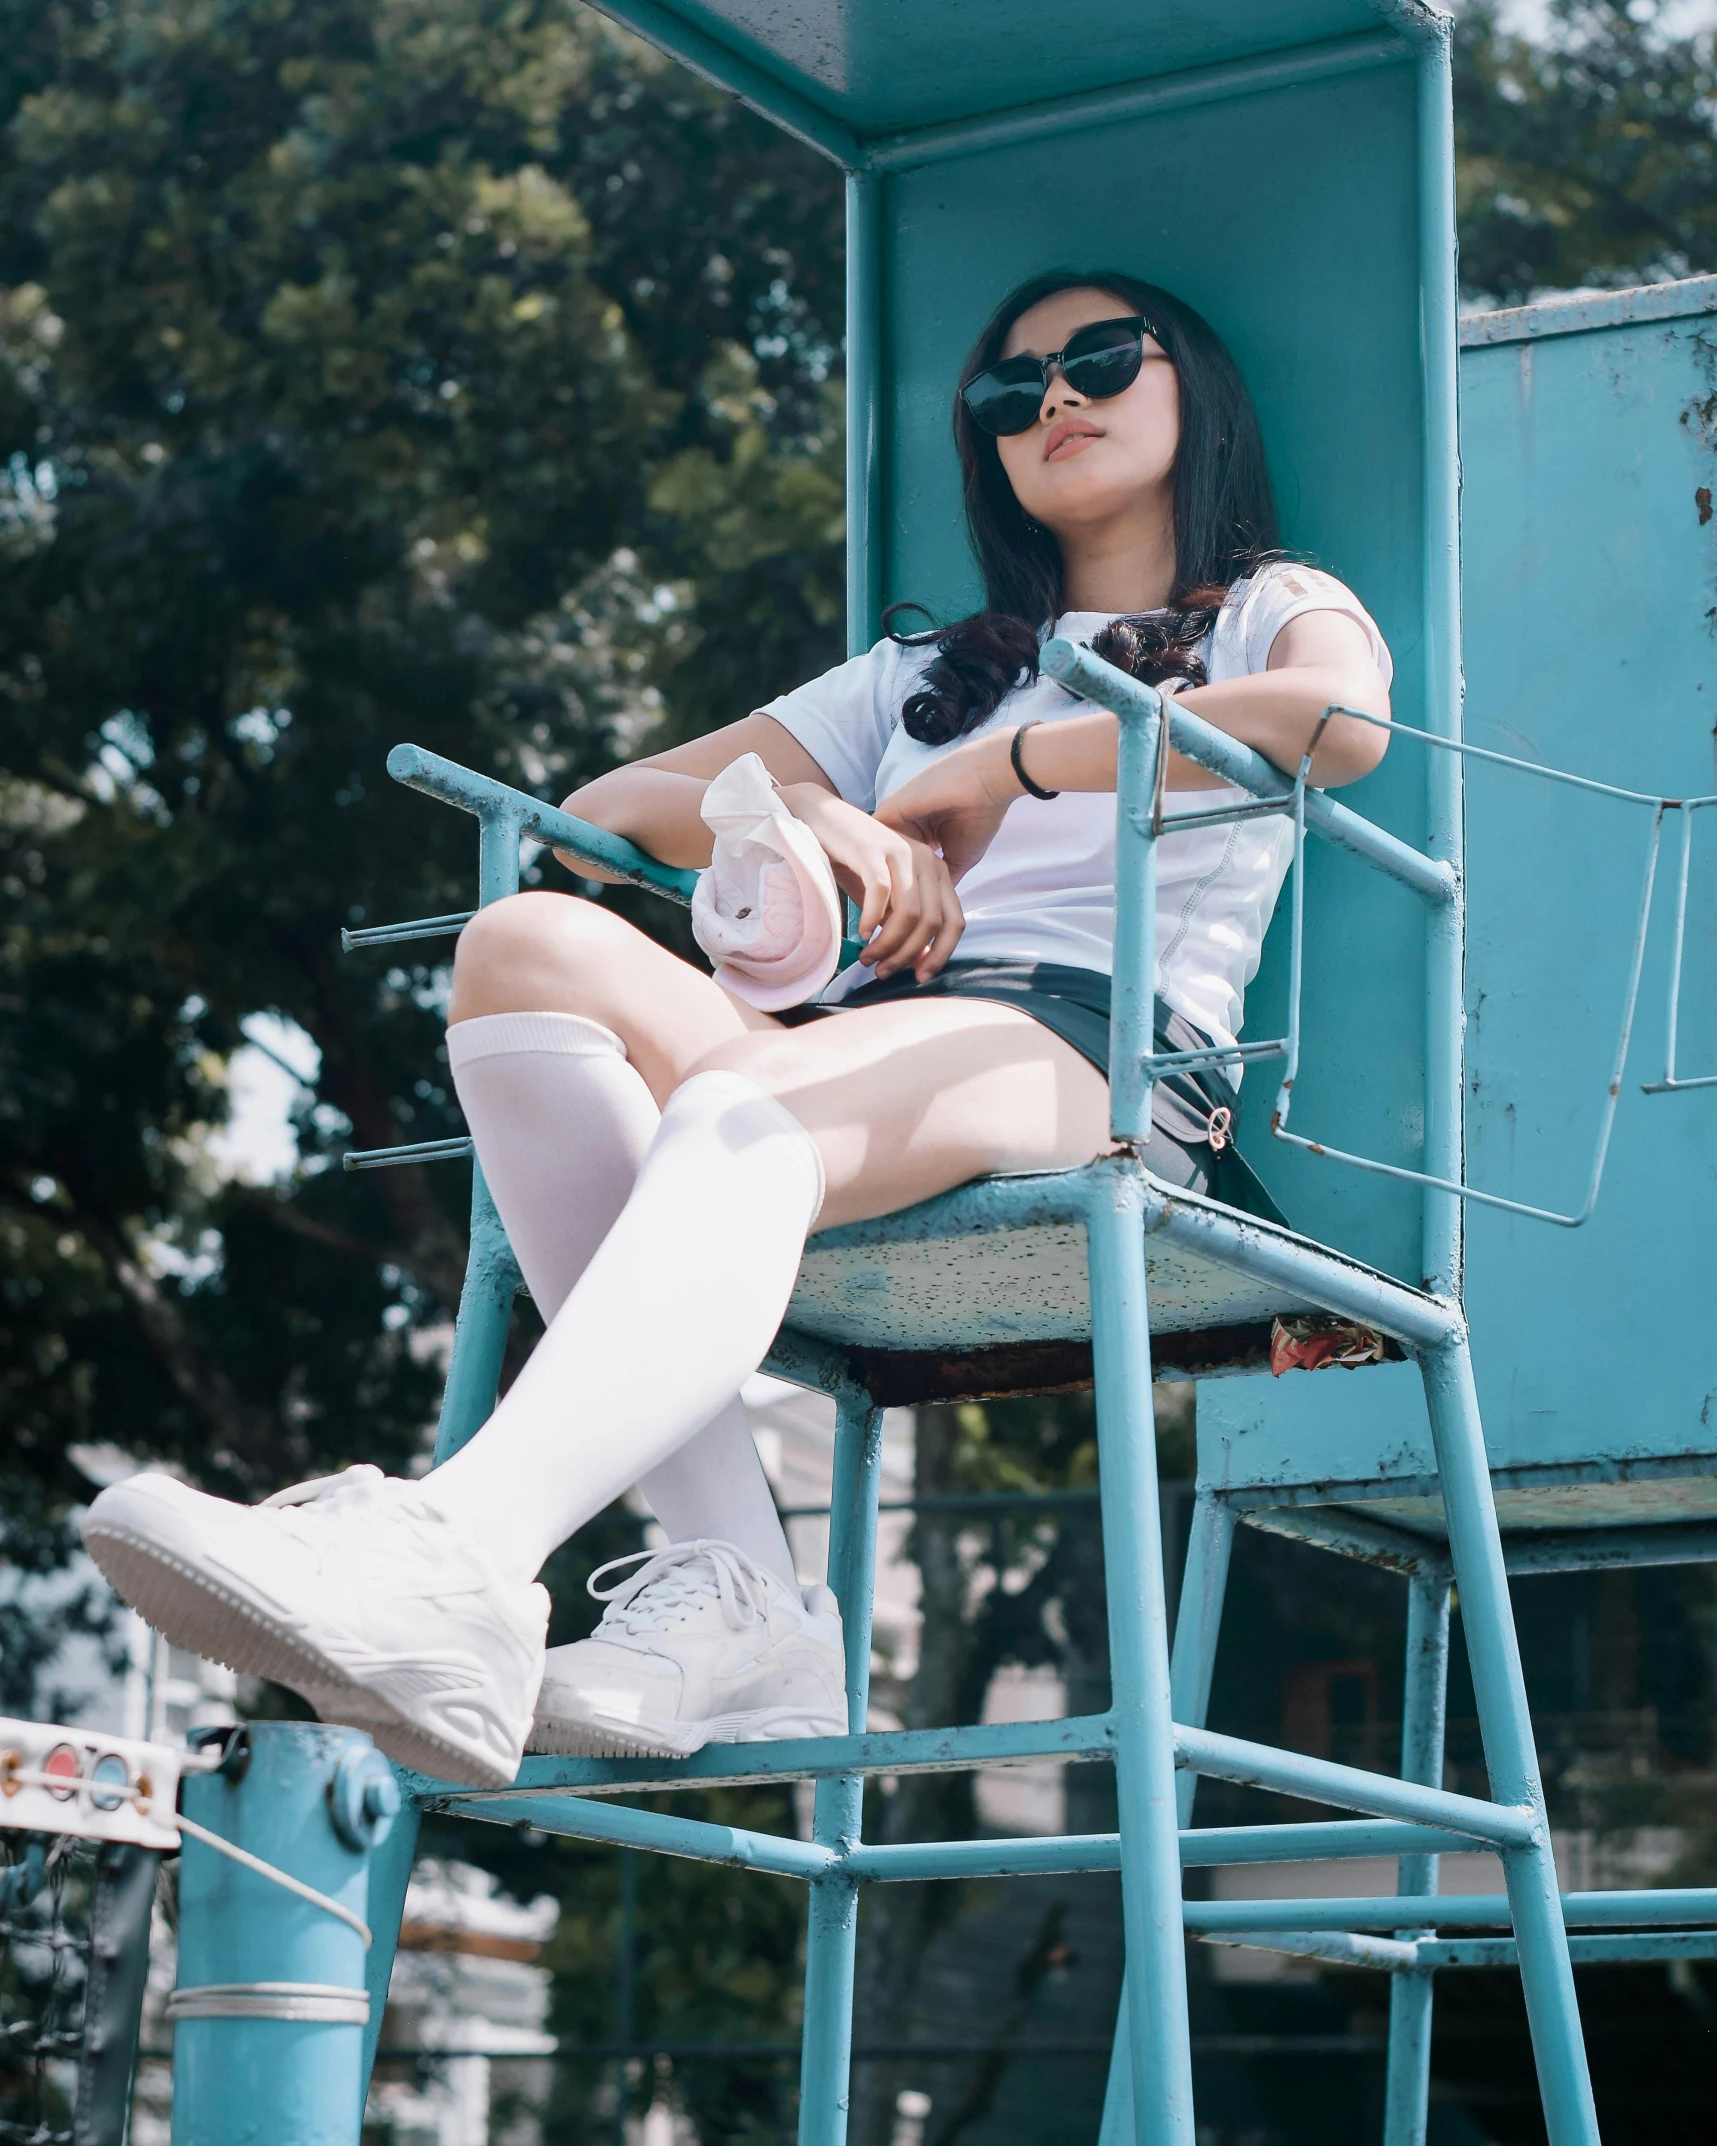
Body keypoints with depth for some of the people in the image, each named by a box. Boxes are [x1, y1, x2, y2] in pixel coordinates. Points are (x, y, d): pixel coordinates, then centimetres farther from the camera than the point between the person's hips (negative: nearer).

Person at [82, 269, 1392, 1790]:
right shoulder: (924, 673, 37)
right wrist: (812, 819, 7)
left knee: (746, 1105, -37)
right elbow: (607, 807, 29)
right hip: (875, 1060, 5)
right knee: (533, 942, -25)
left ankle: (453, 1556, -62)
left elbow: (1345, 719, -5)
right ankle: (730, 1588, -36)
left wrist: (1006, 769, 2)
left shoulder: (1269, 612, 23)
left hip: (1109, 1054, -5)